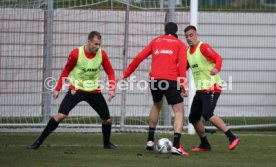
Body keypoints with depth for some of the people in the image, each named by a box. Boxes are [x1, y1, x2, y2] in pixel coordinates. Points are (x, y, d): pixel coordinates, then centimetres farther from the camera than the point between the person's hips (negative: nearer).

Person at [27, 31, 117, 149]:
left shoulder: (102, 54, -10)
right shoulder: (76, 53, -16)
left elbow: (110, 72, 0)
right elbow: (66, 71, -3)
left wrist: (112, 89, -14)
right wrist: (58, 89, -4)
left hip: (94, 91, 3)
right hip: (76, 89, -3)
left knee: (107, 119, 3)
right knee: (60, 115, -17)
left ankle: (107, 143, 32)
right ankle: (39, 142, -9)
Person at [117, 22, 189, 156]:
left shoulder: (156, 41, 21)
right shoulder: (180, 44, 12)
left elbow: (139, 58, 15)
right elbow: (182, 63, -4)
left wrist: (125, 75, 20)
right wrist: (183, 84, -8)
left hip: (155, 79, 4)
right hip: (171, 80, -4)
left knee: (156, 105, 30)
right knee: (179, 111, 2)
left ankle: (150, 140, 31)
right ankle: (176, 146, -15)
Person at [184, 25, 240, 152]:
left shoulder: (203, 47, -12)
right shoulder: (187, 52, 12)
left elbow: (218, 58, -25)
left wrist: (216, 68, -46)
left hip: (211, 88, -9)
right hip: (200, 89, 9)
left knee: (207, 114, -25)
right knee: (193, 118, 10)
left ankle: (232, 138, -24)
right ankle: (204, 145, 26)